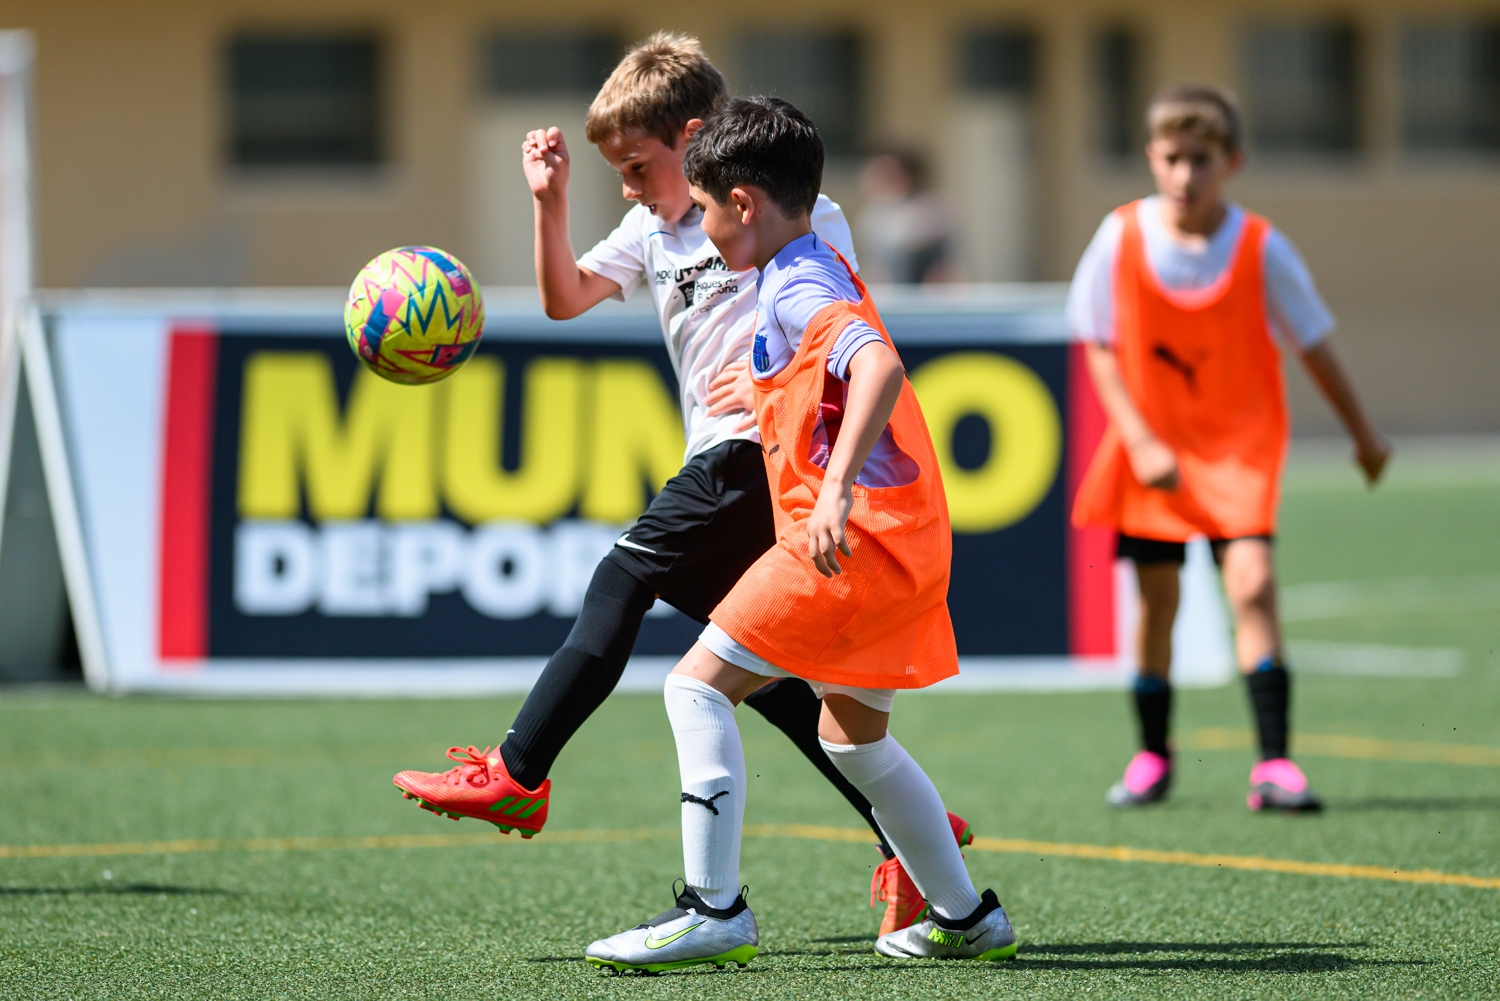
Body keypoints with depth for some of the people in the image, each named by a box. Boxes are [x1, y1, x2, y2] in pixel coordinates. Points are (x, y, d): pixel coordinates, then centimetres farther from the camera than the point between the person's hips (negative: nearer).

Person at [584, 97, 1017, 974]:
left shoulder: (796, 289, -12)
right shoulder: (827, 271, 17)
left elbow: (879, 365, -29)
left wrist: (835, 489, -37)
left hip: (859, 535, -10)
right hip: (908, 539, 10)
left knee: (700, 685, -9)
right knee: (853, 736, 23)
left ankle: (714, 910, -13)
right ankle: (965, 917, 28)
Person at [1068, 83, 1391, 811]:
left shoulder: (1261, 248, -11)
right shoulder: (1121, 239, -10)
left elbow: (1313, 346, 1)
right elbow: (1101, 348, -2)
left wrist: (1363, 433, 11)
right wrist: (1140, 441, -12)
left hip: (1239, 443, -1)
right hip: (1152, 448, 1)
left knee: (1251, 581, -18)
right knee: (1157, 599, 6)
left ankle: (1273, 765, -18)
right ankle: (1152, 757, 24)